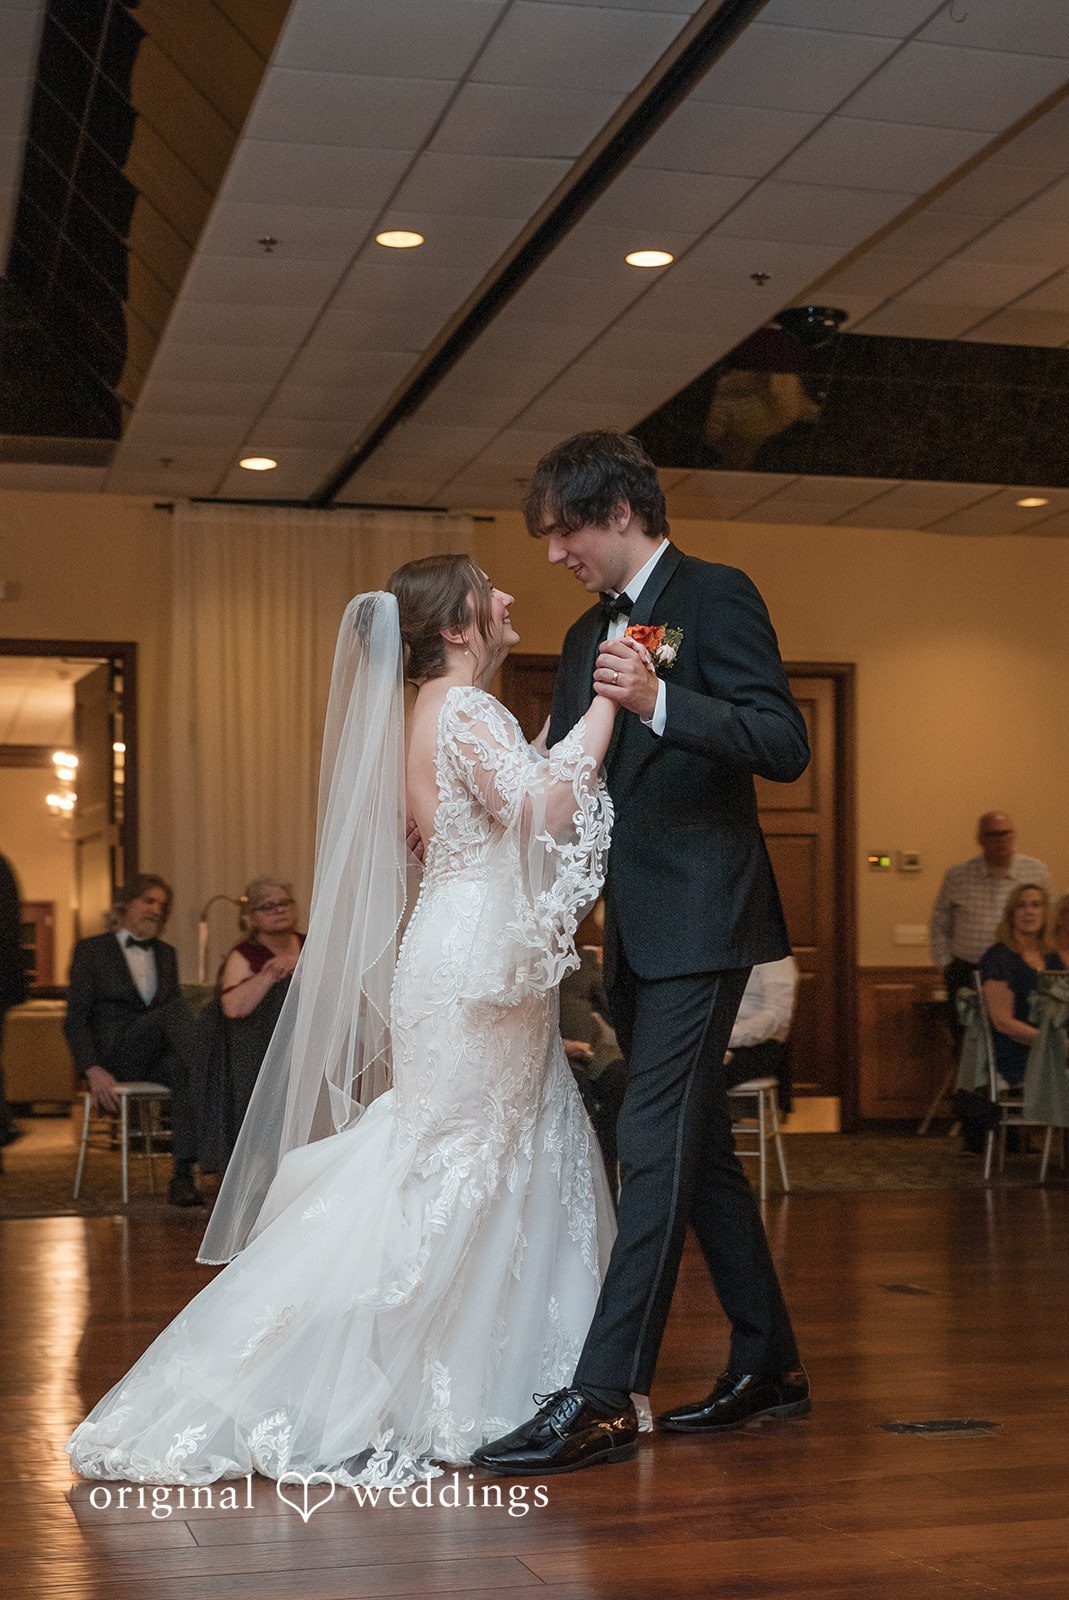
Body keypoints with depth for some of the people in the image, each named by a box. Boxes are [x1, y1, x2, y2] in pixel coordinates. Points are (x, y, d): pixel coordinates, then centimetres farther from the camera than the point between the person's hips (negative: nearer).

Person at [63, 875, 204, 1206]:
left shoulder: (166, 954, 22)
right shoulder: (91, 950, 8)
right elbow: (75, 1019, 1)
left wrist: (192, 1055, -3)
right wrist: (92, 1069, -15)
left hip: (154, 1060, 4)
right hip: (112, 1058, -4)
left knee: (184, 1072, -34)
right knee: (174, 1007, -29)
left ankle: (183, 1174, -41)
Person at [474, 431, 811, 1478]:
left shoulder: (715, 597, -6)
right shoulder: (589, 636, 18)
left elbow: (784, 745, -16)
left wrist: (657, 702, -28)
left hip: (699, 920, -9)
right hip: (636, 932, 9)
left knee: (656, 1147, -12)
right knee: (697, 1149, 13)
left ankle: (601, 1399, -12)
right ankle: (766, 1365, 24)